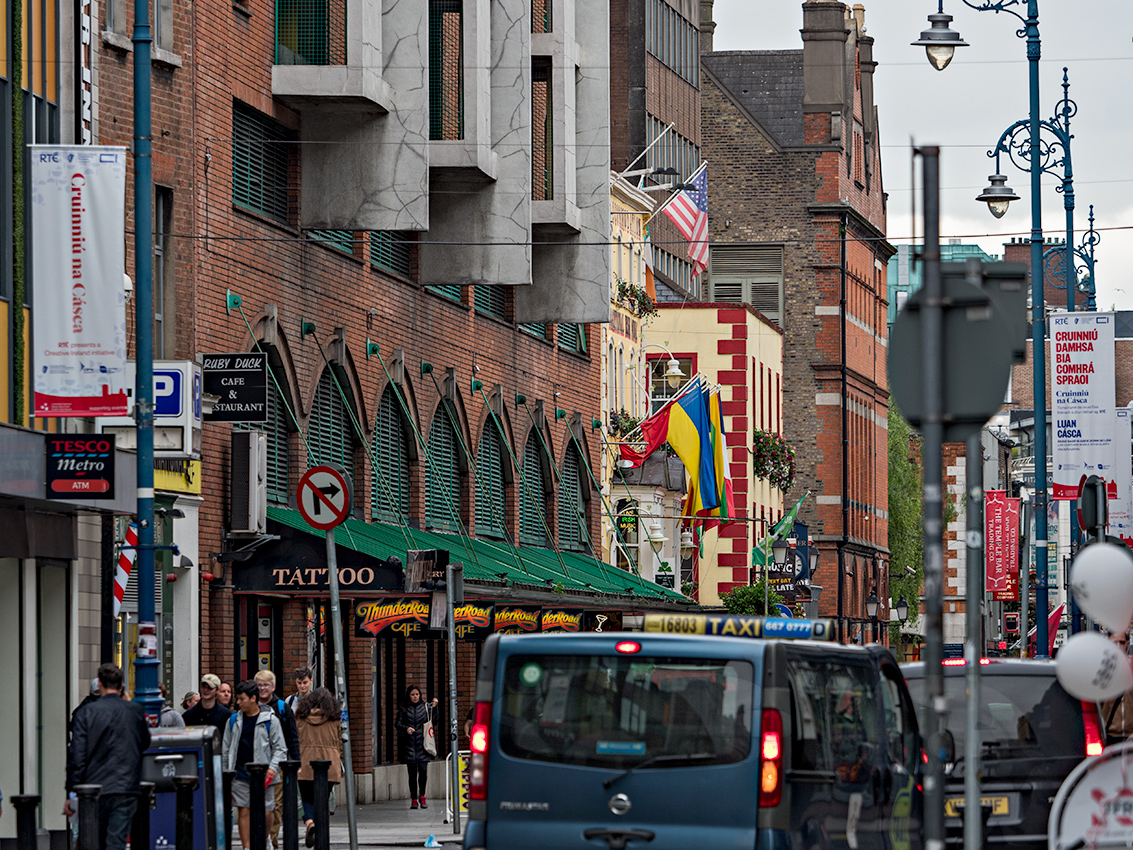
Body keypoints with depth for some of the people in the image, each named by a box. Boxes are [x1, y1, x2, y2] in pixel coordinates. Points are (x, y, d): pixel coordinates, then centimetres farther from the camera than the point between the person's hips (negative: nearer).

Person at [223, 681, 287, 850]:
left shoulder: (270, 720, 2)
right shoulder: (233, 721, 11)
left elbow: (280, 748, 3)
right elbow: (226, 750, 15)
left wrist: (273, 768, -12)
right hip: (240, 774, 2)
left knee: (267, 812, -1)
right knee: (243, 811, -3)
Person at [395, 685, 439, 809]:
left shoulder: (425, 707, 6)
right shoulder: (404, 709, 7)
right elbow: (398, 724, 6)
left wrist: (433, 708, -7)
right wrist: (406, 728, -13)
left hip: (422, 745, -1)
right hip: (409, 745, 1)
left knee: (423, 771, -10)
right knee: (412, 773, 1)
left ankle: (422, 797, 7)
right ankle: (414, 800, 8)